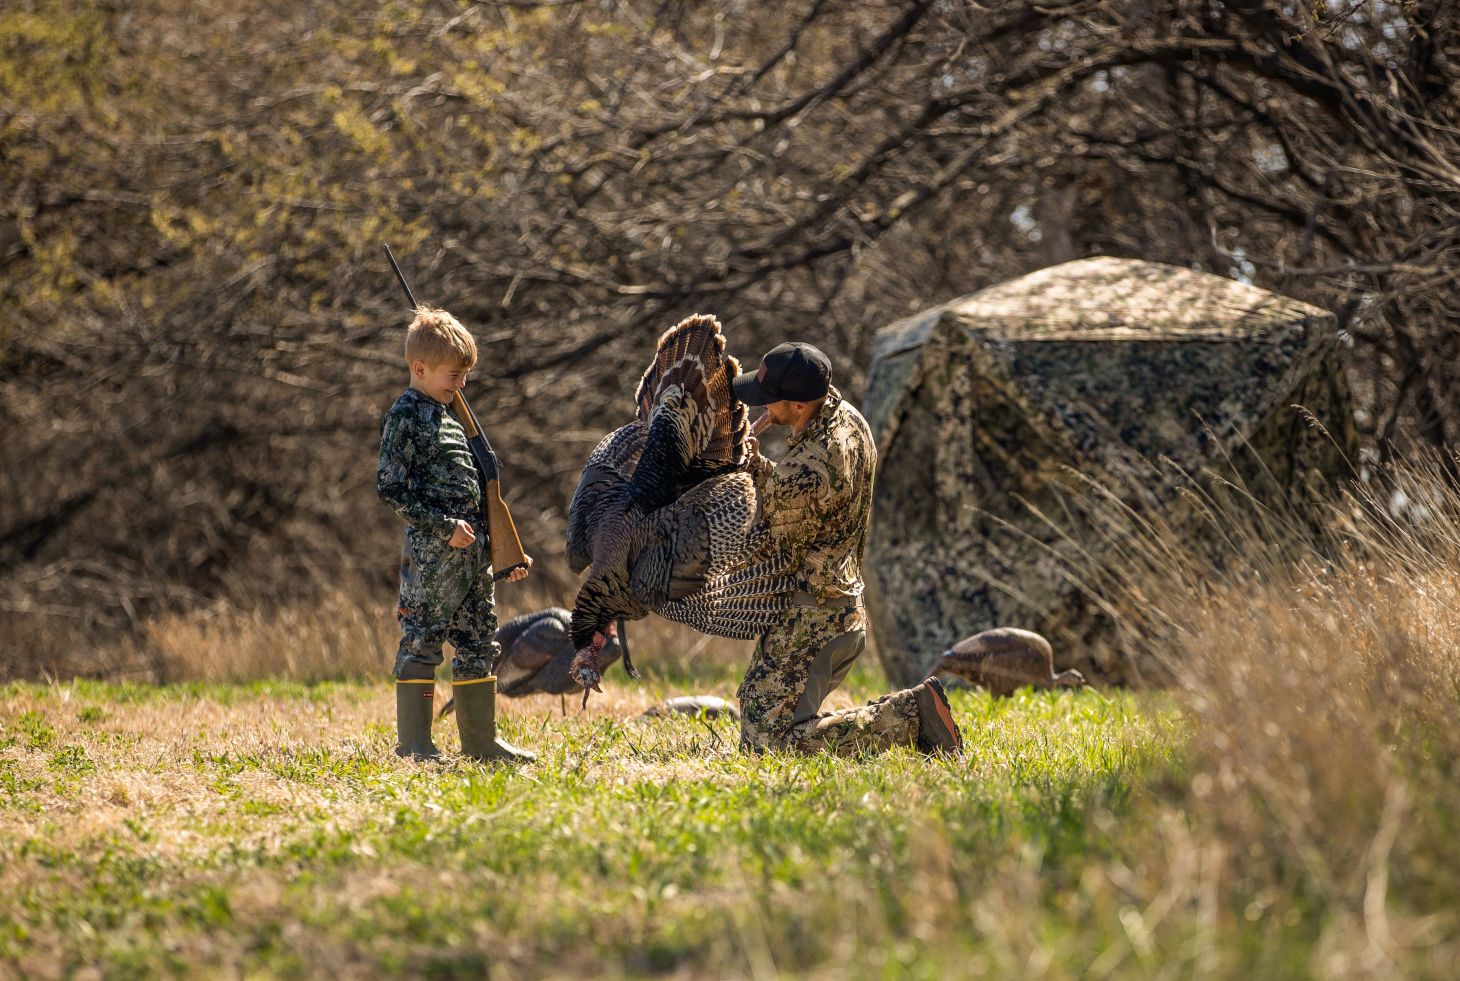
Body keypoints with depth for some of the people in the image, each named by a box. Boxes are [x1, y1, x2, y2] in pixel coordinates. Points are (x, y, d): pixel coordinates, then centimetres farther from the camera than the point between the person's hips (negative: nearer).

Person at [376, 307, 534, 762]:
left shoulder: (451, 417, 19)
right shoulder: (406, 416, -7)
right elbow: (391, 487, -13)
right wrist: (444, 526, -18)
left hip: (473, 553, 9)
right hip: (431, 554, -9)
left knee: (479, 646, 10)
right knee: (421, 642, -5)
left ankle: (480, 738, 16)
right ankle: (414, 743, -3)